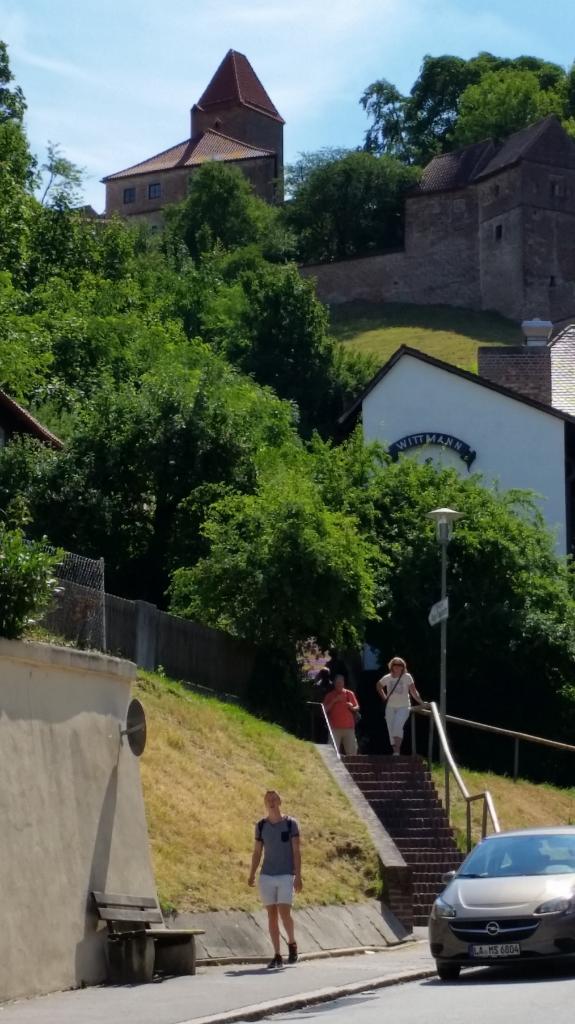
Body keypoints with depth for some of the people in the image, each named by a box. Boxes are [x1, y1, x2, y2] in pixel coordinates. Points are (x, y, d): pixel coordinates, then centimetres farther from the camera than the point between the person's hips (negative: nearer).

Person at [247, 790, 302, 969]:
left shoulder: (290, 823, -1)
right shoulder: (261, 826, 8)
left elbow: (296, 851, -3)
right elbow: (257, 852, 10)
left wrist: (298, 876, -10)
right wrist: (252, 874, -1)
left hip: (286, 876, -3)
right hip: (267, 876, 3)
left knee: (284, 913, -13)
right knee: (272, 915, 2)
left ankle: (292, 943, 13)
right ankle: (277, 955, 6)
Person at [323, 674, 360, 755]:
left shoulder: (349, 694, 13)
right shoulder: (329, 696, 10)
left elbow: (357, 708, 13)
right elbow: (325, 710, 1)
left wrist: (352, 707, -9)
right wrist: (334, 701, -9)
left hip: (349, 727, 2)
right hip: (335, 728, -1)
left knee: (352, 751, -2)